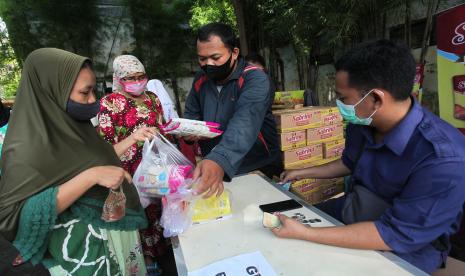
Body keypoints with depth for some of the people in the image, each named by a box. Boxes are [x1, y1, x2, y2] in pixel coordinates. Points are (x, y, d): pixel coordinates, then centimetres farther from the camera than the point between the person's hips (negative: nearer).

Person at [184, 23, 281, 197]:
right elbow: (191, 114, 19)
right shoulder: (200, 80, 4)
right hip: (212, 166, 4)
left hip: (258, 170, -4)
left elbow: (245, 123, -32)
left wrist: (220, 161, -49)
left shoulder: (255, 79, -15)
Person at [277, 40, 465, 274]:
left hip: (404, 250, -6)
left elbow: (396, 235, -30)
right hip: (352, 211, 6)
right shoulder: (362, 123, -10)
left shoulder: (444, 159, -32)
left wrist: (304, 234, -33)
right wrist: (303, 173, 13)